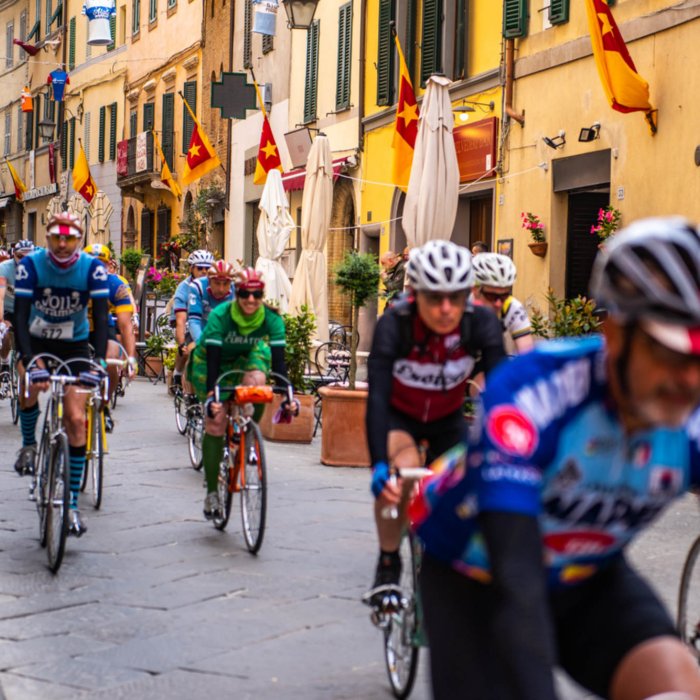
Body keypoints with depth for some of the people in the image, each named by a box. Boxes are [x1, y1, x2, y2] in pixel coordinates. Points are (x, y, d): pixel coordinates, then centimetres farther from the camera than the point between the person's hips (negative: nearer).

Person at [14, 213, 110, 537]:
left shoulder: (93, 268, -19)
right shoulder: (30, 265, -19)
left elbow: (100, 315, -23)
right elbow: (20, 314, -25)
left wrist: (99, 360, -36)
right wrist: (27, 359, -38)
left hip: (75, 346, 0)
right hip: (37, 341, 0)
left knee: (76, 420, -8)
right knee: (30, 384, -31)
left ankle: (72, 504, 0)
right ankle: (29, 444, 2)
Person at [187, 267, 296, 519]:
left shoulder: (271, 319, -23)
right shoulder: (219, 316, -30)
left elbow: (278, 361, -25)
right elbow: (212, 360, -34)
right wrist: (211, 397, -45)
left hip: (243, 361, 2)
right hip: (208, 364, -2)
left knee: (256, 381, -34)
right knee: (215, 421, -13)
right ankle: (211, 493, -5)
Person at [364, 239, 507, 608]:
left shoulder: (481, 322, -28)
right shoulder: (394, 324, -33)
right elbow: (377, 396, -40)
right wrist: (379, 465, -52)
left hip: (447, 418, 3)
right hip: (398, 415, -3)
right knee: (402, 469, -31)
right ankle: (387, 565, -10)